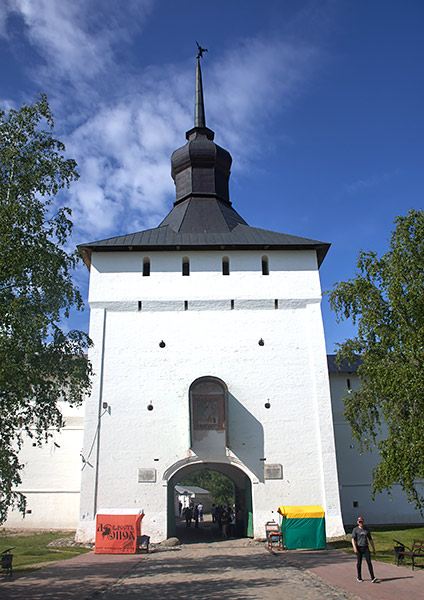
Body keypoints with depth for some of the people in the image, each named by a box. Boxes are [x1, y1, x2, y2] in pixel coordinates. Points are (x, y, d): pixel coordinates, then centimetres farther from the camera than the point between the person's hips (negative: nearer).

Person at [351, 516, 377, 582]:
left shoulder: (367, 529, 9)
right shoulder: (355, 529, -1)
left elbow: (370, 539, 15)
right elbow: (353, 539, -8)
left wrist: (373, 548, 12)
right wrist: (355, 548, -22)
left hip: (366, 548, 2)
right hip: (359, 548, -2)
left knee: (369, 562, -9)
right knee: (359, 563, 6)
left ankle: (373, 578, -14)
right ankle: (359, 577, 19)